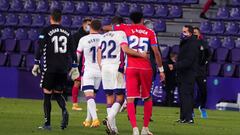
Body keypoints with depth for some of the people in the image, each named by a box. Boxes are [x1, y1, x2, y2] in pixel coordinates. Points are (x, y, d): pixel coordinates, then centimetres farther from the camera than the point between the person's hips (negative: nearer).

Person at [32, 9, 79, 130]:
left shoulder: (46, 31, -4)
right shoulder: (67, 32, 9)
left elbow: (40, 49, -8)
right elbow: (72, 51, 10)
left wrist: (36, 64, -2)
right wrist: (74, 67, 16)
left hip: (49, 67, -4)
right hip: (63, 68, 4)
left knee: (47, 94, 2)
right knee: (58, 93, 14)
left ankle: (47, 123, -1)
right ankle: (64, 110, -16)